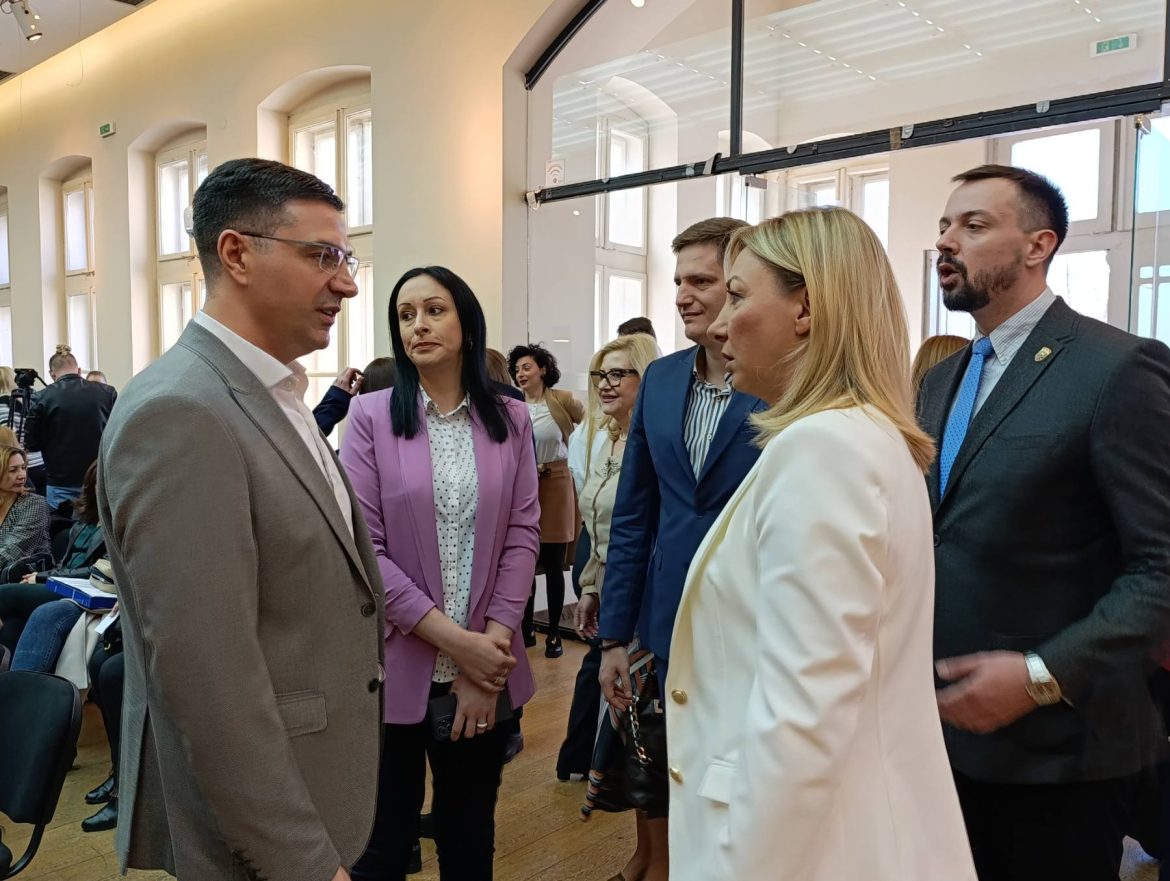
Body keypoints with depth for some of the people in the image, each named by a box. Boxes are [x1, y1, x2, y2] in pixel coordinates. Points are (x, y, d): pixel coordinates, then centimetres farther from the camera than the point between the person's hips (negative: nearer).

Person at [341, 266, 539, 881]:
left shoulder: (510, 420, 3)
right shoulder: (371, 416, -5)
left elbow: (523, 535, -1)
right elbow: (361, 546, -11)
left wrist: (491, 644, -10)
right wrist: (454, 640, -15)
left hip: (488, 667, 3)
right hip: (396, 667, -2)